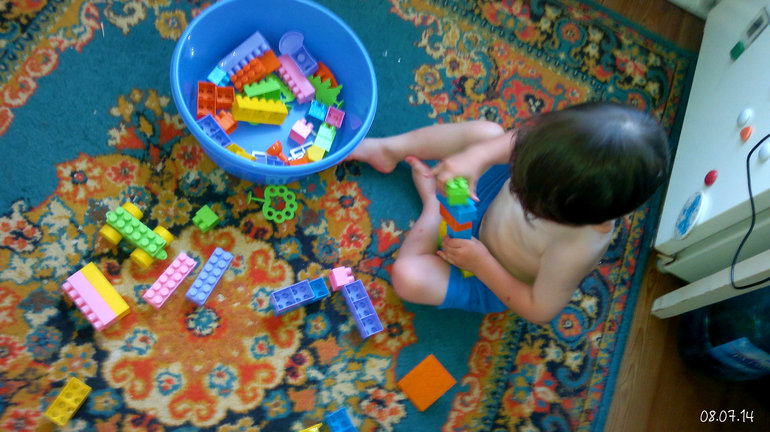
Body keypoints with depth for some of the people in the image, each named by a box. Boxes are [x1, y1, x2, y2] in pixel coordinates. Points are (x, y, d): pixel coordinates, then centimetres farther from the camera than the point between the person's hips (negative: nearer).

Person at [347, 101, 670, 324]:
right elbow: (518, 142, -18)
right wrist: (477, 157, -37)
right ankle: (389, 149, 17)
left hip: (495, 284, -5)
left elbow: (540, 311, -29)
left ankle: (432, 208, 9)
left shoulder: (576, 250, -45)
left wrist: (481, 264, -30)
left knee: (408, 278, -22)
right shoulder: (572, 157, -34)